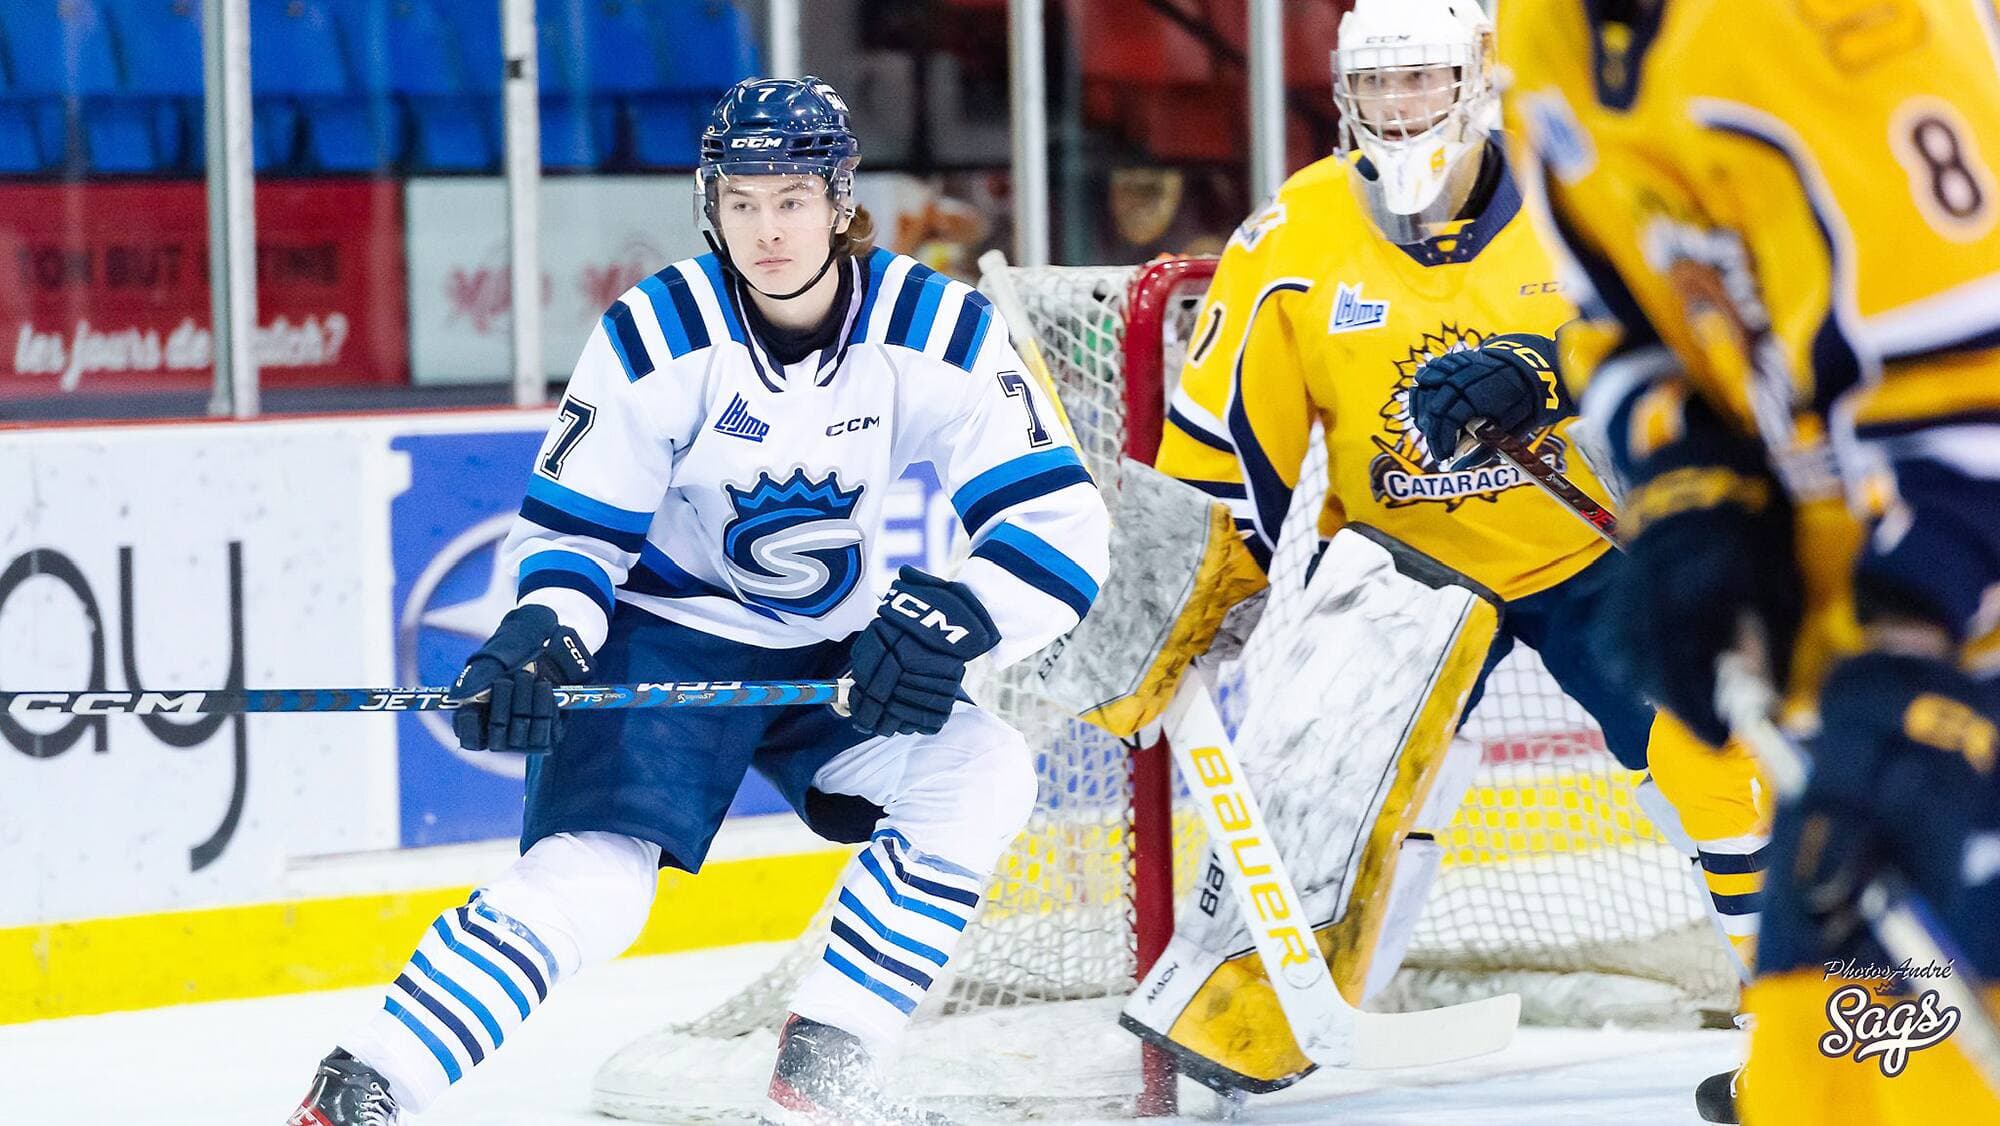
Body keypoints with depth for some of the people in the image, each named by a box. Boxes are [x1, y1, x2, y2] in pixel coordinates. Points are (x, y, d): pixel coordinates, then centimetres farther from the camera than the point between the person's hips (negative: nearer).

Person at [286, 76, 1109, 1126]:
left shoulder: (936, 330, -15)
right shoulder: (657, 335, -18)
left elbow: (1056, 518, -19)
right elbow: (573, 526, -9)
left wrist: (955, 616, -36)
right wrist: (540, 641, -29)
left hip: (832, 652, 4)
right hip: (663, 635, -4)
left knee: (979, 771, -19)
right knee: (591, 876, -24)